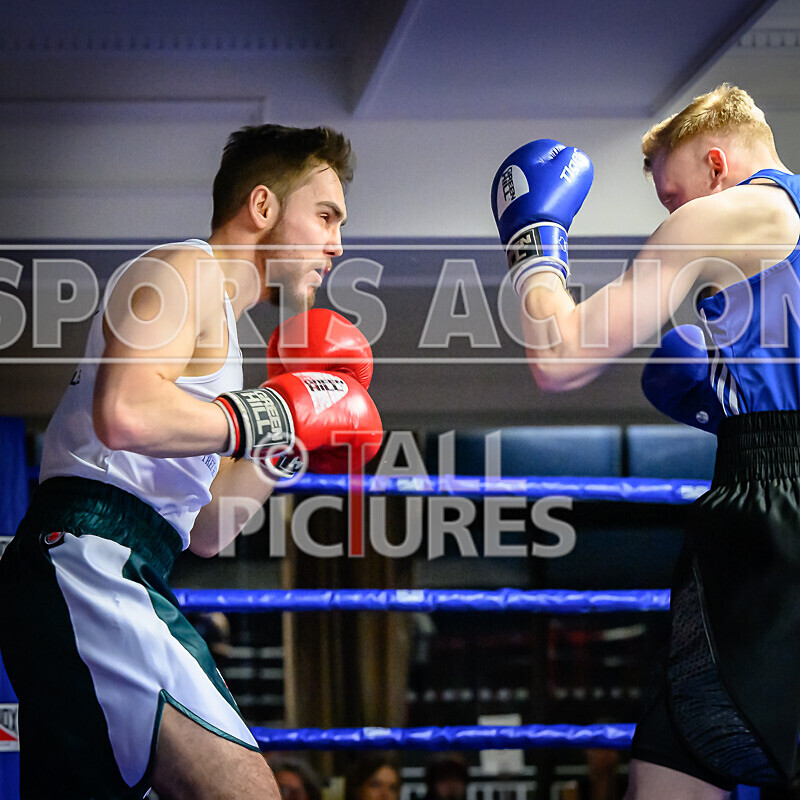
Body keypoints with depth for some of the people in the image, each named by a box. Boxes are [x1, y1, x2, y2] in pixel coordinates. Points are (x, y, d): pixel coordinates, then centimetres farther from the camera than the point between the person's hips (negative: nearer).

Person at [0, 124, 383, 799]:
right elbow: (127, 413, -22)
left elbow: (205, 532, 28)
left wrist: (287, 447, 19)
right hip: (89, 558, -11)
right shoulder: (186, 271, -1)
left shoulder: (218, 325, 29)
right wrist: (269, 415, -10)